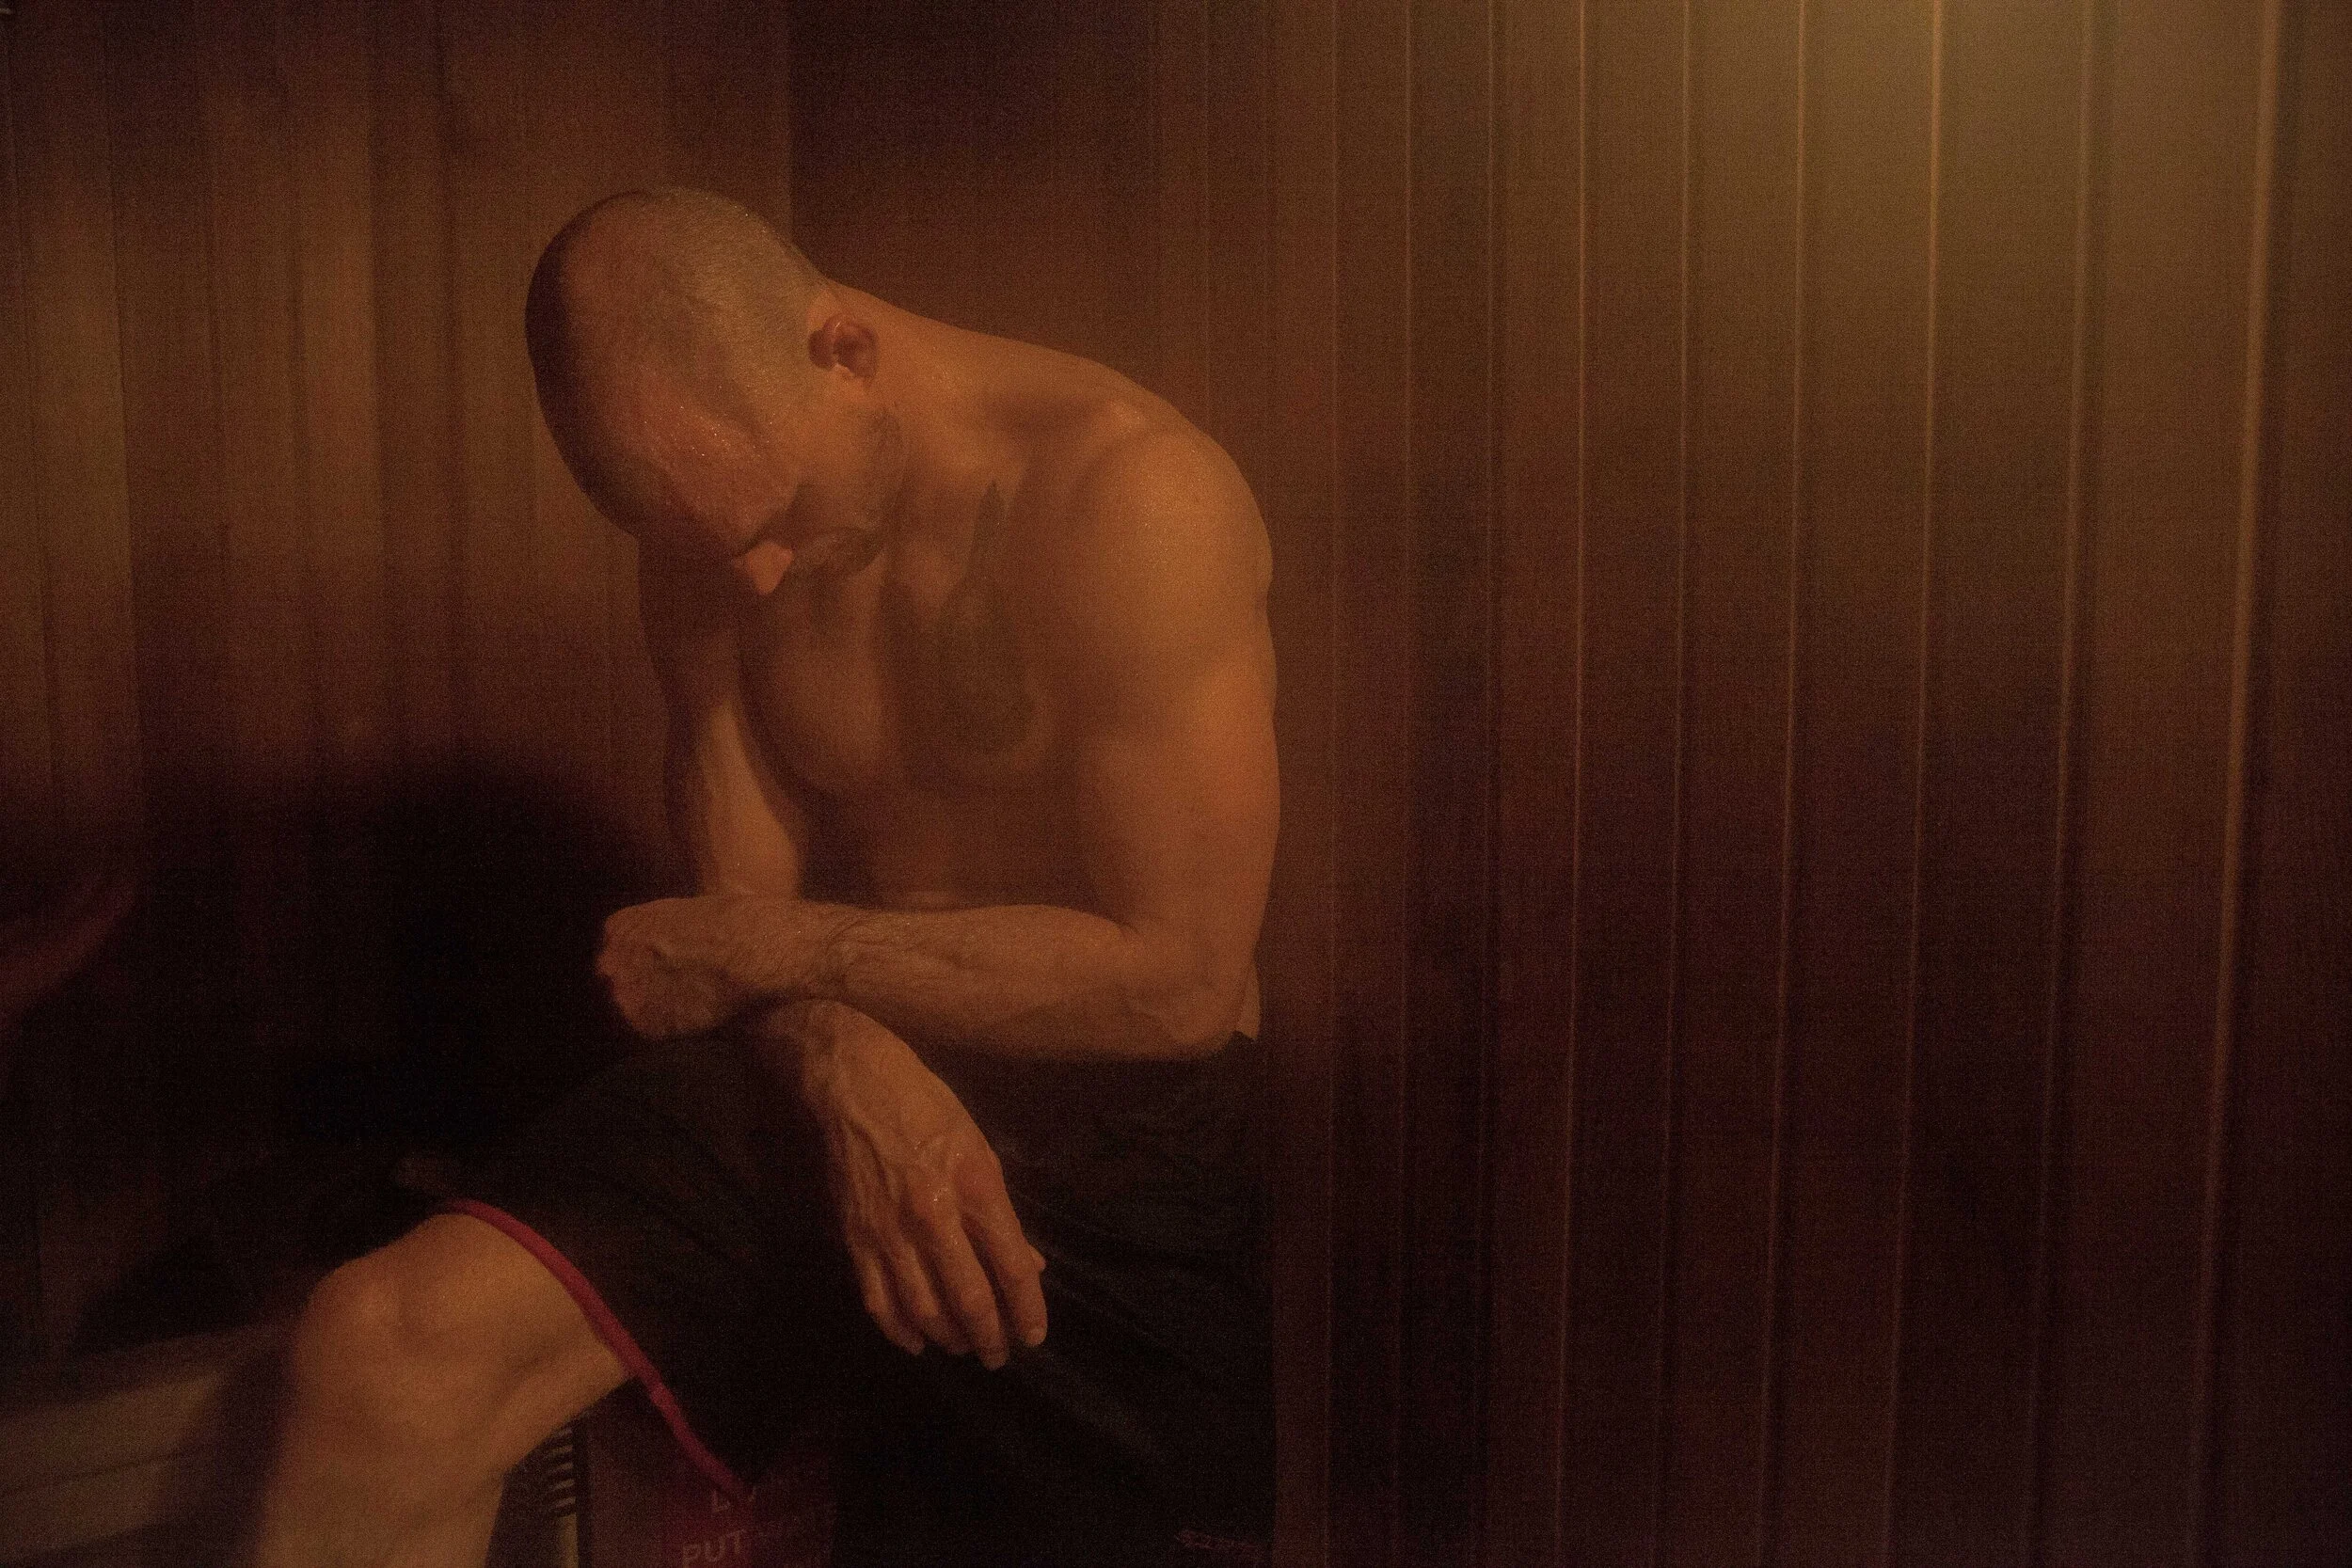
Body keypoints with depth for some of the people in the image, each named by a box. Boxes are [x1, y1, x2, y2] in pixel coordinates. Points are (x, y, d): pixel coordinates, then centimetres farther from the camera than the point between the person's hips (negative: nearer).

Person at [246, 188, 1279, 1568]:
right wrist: (846, 1066, -19)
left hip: (1129, 1126, -3)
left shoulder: (1127, 493, -16)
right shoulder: (714, 533, 5)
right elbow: (751, 913, 5)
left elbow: (1180, 977, -18)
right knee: (380, 1350, -18)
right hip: (817, 1090, 4)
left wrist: (767, 947, -12)